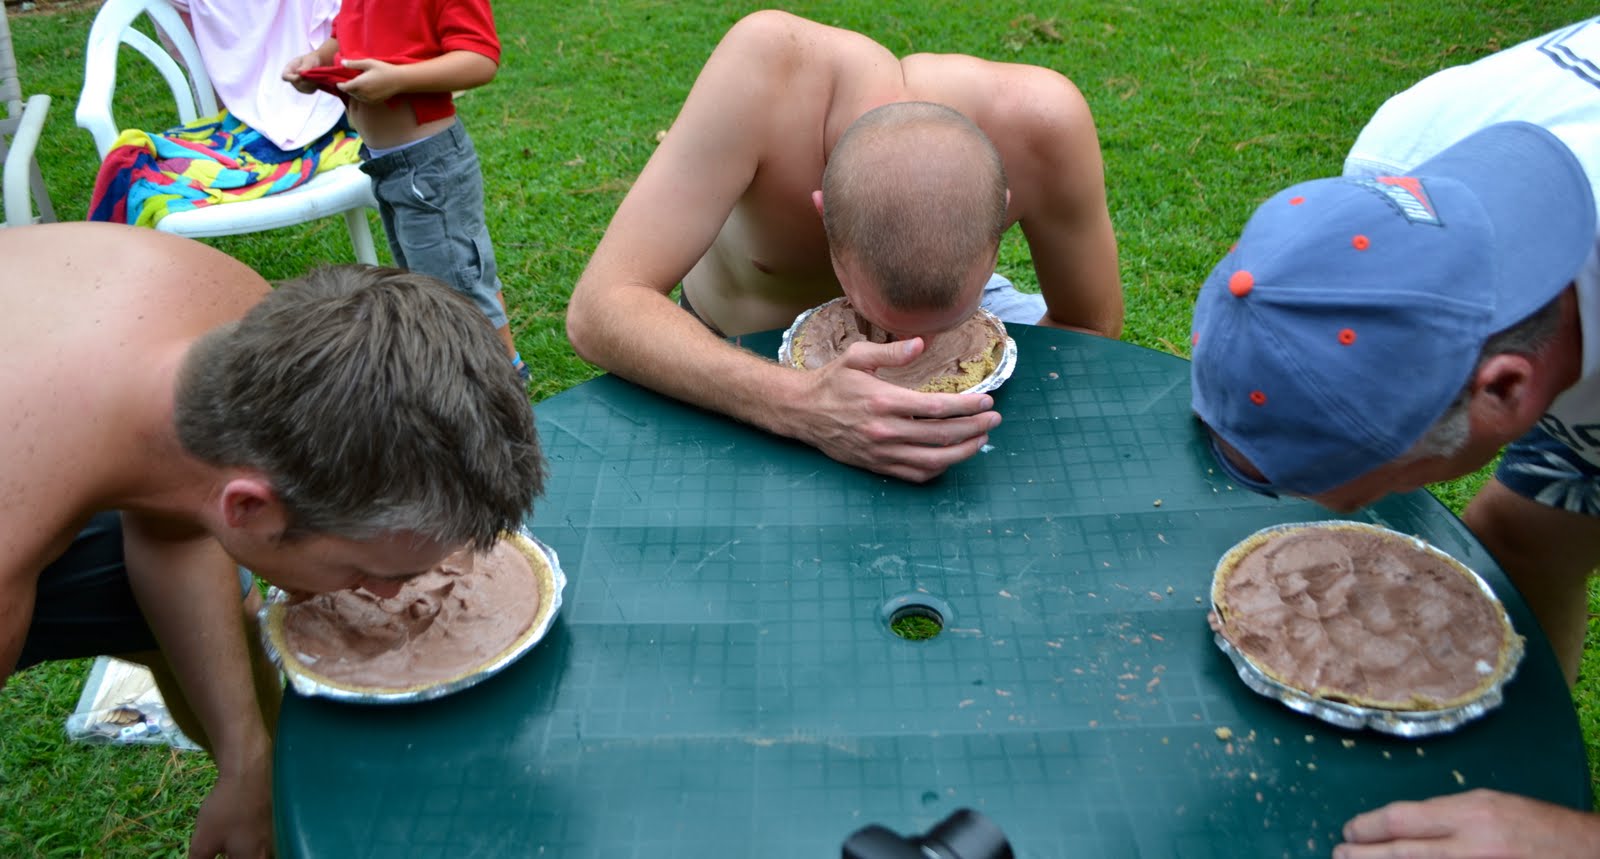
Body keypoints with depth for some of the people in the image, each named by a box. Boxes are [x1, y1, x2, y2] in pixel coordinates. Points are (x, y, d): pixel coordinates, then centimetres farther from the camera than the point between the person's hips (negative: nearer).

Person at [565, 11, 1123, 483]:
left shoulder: (1039, 121, -34)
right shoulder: (770, 66, -41)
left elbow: (1092, 328, -16)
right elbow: (597, 312, -41)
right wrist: (801, 407, -56)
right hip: (746, 353, -2)